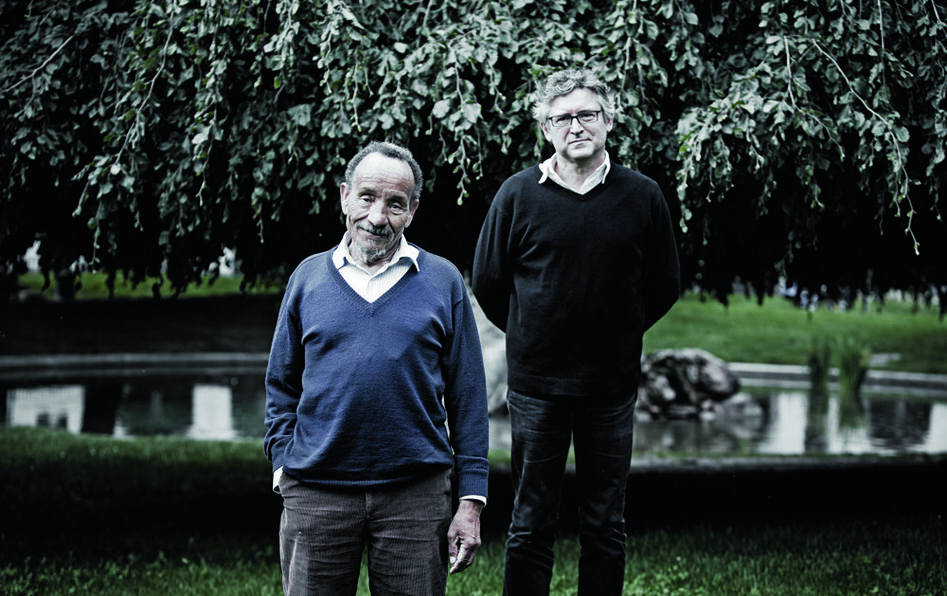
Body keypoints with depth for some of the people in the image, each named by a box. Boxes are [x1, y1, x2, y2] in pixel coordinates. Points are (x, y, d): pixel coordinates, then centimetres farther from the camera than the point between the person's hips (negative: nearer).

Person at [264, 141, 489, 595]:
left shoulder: (443, 281, 5)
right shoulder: (308, 277, 9)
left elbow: (467, 398, 4)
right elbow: (281, 388, 13)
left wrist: (472, 500, -2)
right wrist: (285, 465, 0)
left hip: (416, 494, -1)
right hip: (315, 495, 1)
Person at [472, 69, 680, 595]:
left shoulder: (643, 196, 0)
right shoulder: (518, 194, -2)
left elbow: (665, 285, 12)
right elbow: (488, 282, 8)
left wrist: (618, 334, 12)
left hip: (612, 386, 1)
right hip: (536, 383, -1)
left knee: (607, 526, 9)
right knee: (531, 526, 6)